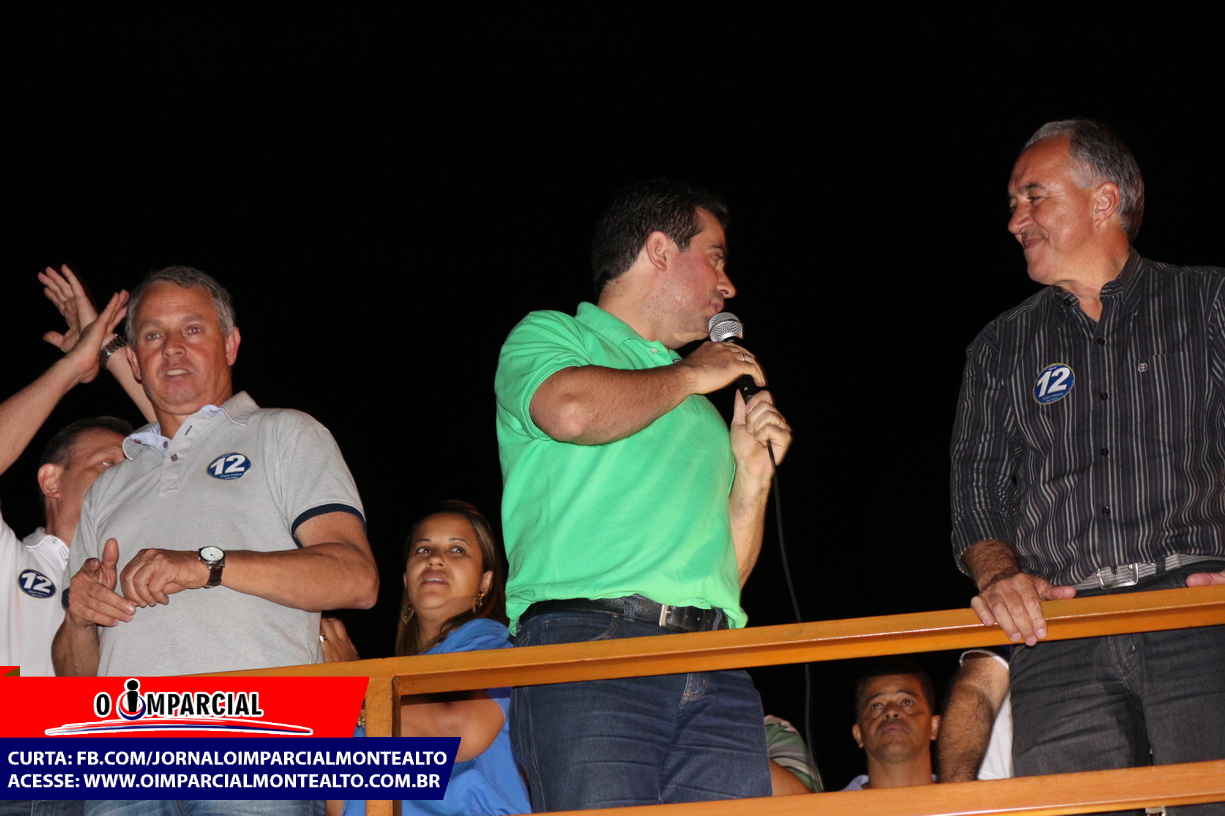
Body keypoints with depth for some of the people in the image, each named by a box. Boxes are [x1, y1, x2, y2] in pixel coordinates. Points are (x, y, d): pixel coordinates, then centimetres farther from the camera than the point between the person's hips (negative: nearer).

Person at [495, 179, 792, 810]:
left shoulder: (698, 410, 32)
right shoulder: (548, 337, 15)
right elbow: (574, 411, -12)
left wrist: (753, 472, 18)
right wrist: (691, 375, 4)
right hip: (587, 639, -5)